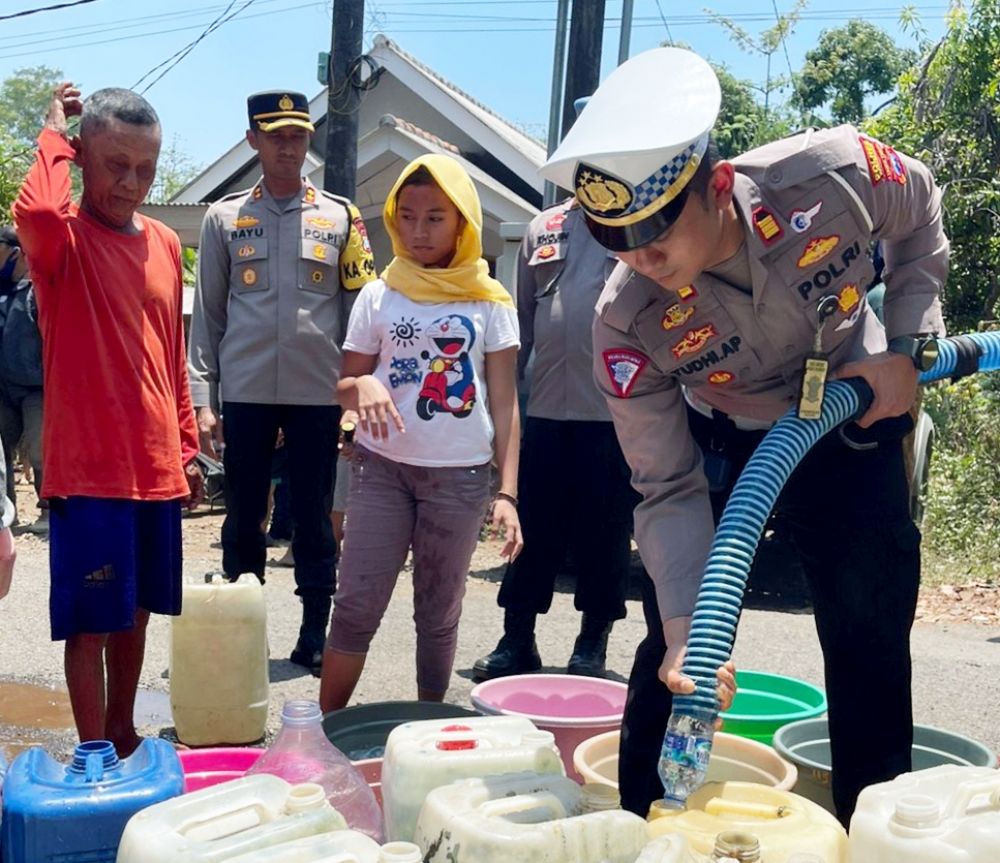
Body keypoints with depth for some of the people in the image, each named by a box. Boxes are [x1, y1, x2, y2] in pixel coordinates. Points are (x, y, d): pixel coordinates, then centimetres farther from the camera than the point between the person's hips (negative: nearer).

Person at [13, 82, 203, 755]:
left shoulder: (165, 244, 10)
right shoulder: (64, 239, -7)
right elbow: (35, 209, -34)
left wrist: (187, 447, 16)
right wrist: (55, 135, -15)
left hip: (156, 469, 6)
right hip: (88, 469, -6)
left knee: (136, 612, 18)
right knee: (91, 623, 2)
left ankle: (124, 735, 34)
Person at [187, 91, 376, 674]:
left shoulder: (340, 216, 6)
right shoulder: (225, 217, 7)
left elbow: (358, 311, 6)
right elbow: (208, 314, 6)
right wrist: (203, 399, 0)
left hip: (318, 391, 0)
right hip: (245, 392, 1)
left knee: (315, 520, 6)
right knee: (243, 518, 7)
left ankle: (315, 634, 16)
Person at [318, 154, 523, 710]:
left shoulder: (489, 302, 4)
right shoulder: (379, 296, 6)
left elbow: (505, 404, 2)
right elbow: (346, 385, 9)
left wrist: (508, 491, -8)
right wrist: (363, 386, -16)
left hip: (461, 475, 0)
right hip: (382, 466, 1)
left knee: (439, 614, 9)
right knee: (357, 606, -2)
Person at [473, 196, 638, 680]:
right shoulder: (542, 229, 15)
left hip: (615, 410, -3)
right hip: (546, 407, 4)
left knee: (604, 535, 6)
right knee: (532, 530, 8)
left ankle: (593, 644, 18)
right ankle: (516, 640, 17)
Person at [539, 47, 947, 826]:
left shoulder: (831, 174, -33)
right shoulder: (626, 323, -31)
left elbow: (920, 215, -6)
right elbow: (670, 492, -23)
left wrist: (905, 344, -14)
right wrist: (685, 628, -32)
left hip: (855, 420, 1)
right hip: (721, 438, 0)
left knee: (871, 642, 1)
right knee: (671, 648, -5)